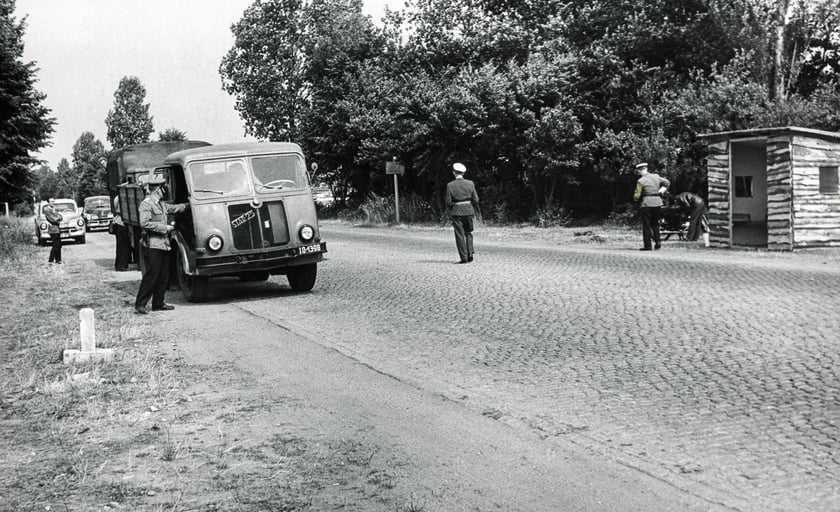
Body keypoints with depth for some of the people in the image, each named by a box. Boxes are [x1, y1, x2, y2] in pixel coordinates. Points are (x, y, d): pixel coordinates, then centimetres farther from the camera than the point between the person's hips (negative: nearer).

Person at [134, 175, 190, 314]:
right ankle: (139, 305, -7)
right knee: (151, 275, -10)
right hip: (152, 246, -9)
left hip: (163, 245, 9)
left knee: (163, 276, 10)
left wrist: (189, 204, 35)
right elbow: (144, 223, -21)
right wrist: (164, 227, -17)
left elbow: (174, 208, 34)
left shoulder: (161, 204, 17)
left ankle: (158, 303, 17)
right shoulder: (146, 203, -11)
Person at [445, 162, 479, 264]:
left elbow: (448, 202, -7)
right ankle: (470, 252, 5)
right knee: (468, 233, 19)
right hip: (468, 211, 2)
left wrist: (449, 213, 8)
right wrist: (474, 211, 12)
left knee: (459, 235, 3)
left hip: (456, 212, -2)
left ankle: (464, 258, 1)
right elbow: (475, 200, 0)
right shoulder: (470, 183, -1)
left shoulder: (450, 185, -7)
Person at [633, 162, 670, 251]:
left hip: (646, 204, -5)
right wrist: (660, 192, 14)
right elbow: (667, 182, 18)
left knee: (646, 225, 2)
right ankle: (657, 241, 5)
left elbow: (637, 196, -9)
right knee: (655, 223, 19)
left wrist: (636, 199, 13)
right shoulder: (655, 176, 8)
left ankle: (647, 245, 1)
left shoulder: (640, 181, -9)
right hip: (658, 202, 5)